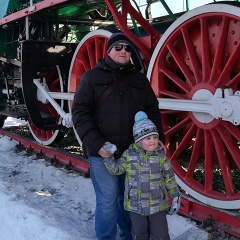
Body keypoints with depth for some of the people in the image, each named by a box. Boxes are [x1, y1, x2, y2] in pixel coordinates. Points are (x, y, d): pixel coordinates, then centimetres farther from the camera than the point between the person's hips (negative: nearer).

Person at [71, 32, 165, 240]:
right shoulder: (92, 77, 1)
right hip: (102, 152, -3)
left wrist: (159, 140, 1)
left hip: (133, 152, 3)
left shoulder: (139, 79, 12)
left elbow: (153, 111, 14)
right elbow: (79, 112, -5)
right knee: (107, 200, 2)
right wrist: (95, 143, -16)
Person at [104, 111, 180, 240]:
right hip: (136, 205, 1)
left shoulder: (161, 157, -7)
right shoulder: (129, 155, -7)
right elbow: (116, 169, 4)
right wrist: (108, 156, -10)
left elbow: (170, 179, 0)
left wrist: (176, 197, 3)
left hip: (158, 205, 0)